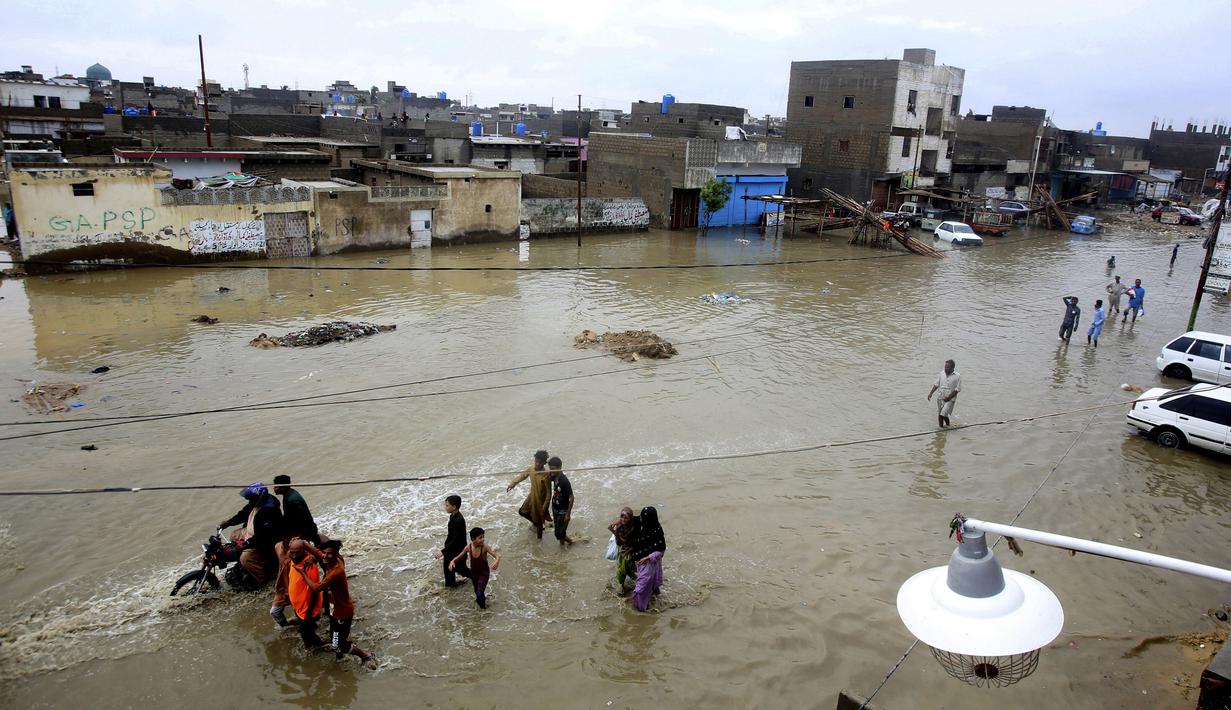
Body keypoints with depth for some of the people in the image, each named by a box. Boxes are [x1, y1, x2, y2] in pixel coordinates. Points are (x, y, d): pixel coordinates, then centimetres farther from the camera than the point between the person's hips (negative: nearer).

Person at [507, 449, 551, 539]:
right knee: (522, 512, 25)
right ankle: (535, 522, 50)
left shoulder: (546, 475, -33)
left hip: (540, 500, -7)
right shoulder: (531, 468, -15)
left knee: (538, 522, 13)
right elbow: (522, 475, 5)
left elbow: (549, 493, -24)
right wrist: (512, 484, -2)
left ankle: (539, 538, 37)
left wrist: (545, 507, -21)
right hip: (531, 497, 7)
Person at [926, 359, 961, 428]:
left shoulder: (957, 376, -9)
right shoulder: (942, 374, 5)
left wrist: (949, 397, -18)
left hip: (950, 399, -5)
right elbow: (936, 384, 12)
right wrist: (931, 393, 2)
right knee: (939, 415, 9)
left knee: (943, 414, -17)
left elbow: (957, 389, -11)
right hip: (940, 398, 5)